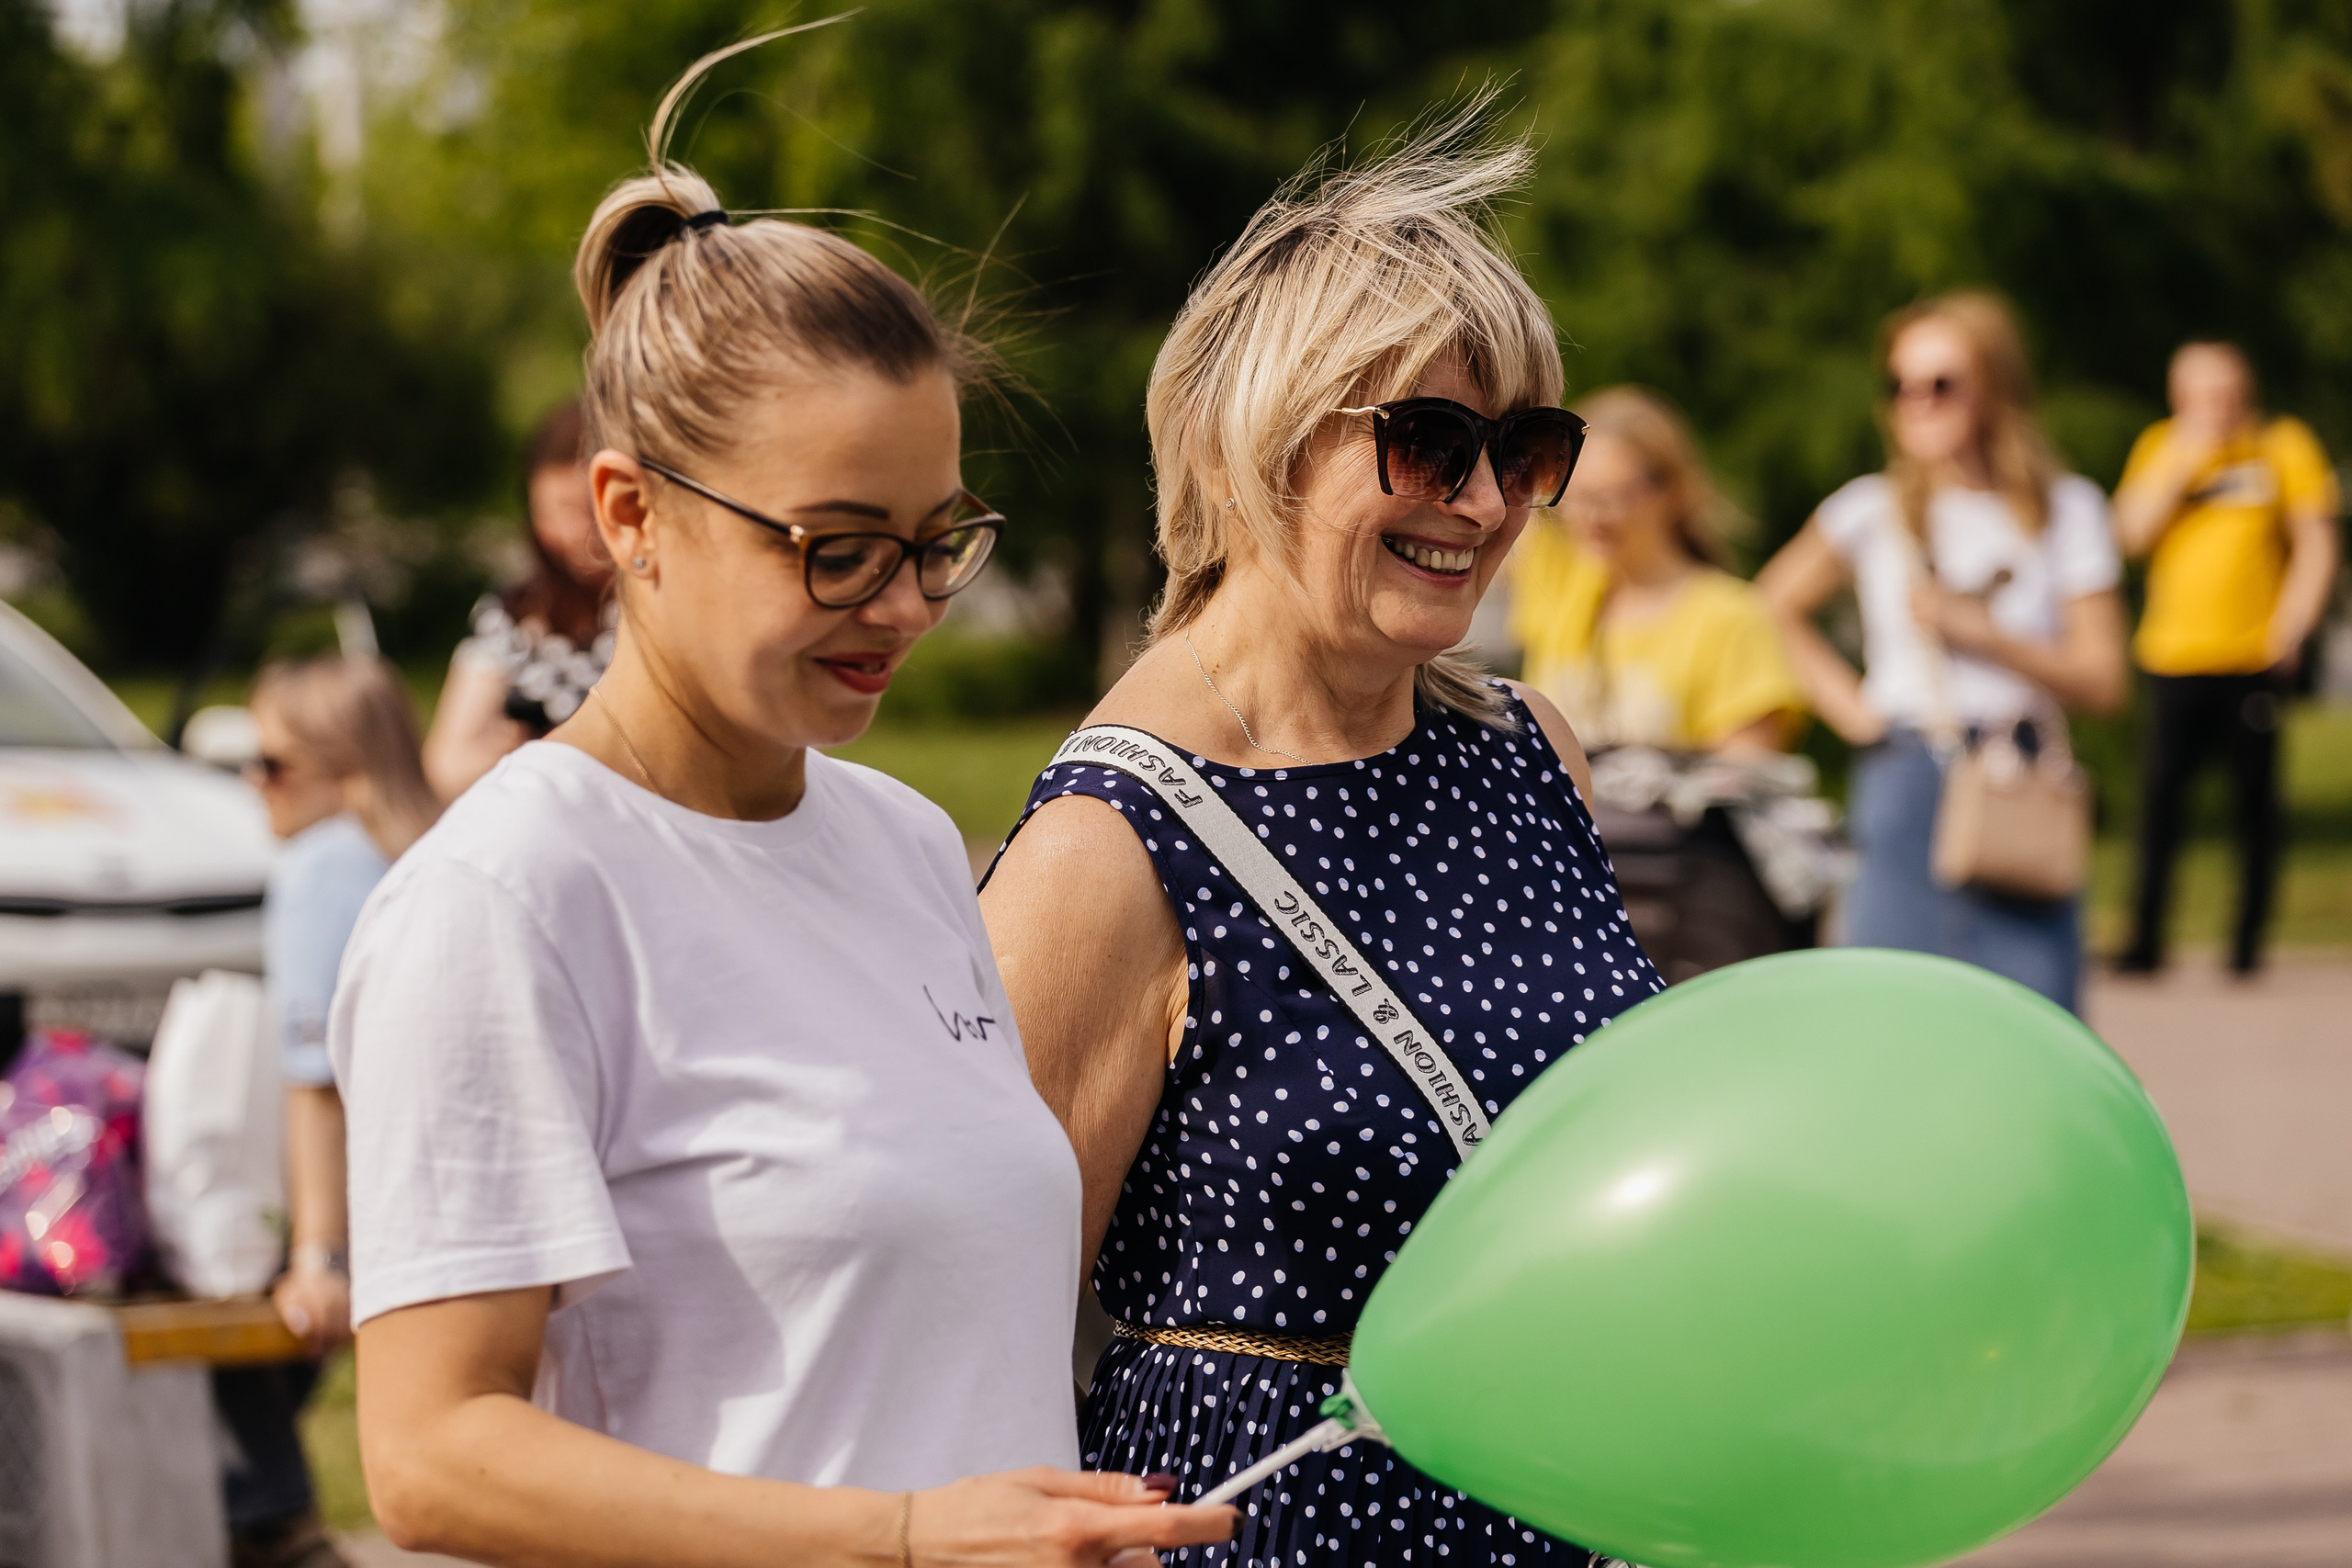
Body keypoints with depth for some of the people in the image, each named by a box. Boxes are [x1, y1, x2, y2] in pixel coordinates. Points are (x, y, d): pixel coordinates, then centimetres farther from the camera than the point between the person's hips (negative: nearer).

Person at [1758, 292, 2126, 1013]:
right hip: (1905, 784, 0)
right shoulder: (1873, 511, 6)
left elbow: (2100, 681, 1)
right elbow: (1773, 609, 16)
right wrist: (1852, 707, 5)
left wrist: (1981, 631, -11)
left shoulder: (2066, 511, 5)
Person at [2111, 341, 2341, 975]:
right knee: (2159, 796, -5)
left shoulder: (2283, 445, 4)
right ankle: (2146, 938, 1)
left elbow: (2317, 545, 4)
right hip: (2174, 657, 1)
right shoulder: (2161, 447, 10)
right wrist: (2184, 461, -9)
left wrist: (2289, 630, -5)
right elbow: (2133, 532, -1)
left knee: (2255, 797, 1)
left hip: (2255, 658, -1)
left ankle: (2249, 938, 9)